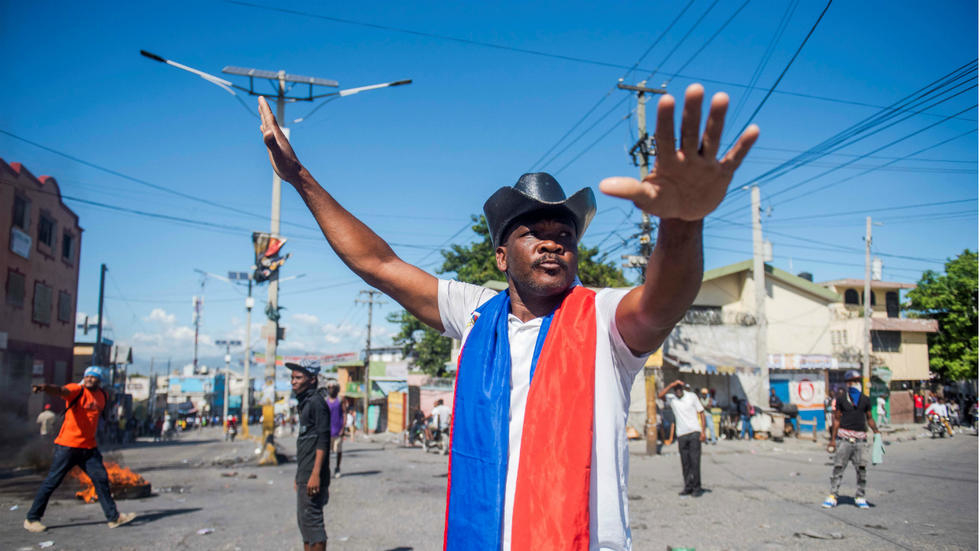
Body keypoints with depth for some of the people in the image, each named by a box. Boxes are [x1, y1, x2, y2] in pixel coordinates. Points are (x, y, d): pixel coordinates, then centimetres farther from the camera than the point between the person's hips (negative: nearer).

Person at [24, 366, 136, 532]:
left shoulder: (103, 396, 8)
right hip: (68, 445, -5)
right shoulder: (77, 390, -11)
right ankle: (31, 519, 16)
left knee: (101, 479, 4)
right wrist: (45, 388, -53)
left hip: (89, 447, 6)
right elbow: (61, 391, -33)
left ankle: (113, 517, 11)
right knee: (52, 481, 0)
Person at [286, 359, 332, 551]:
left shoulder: (316, 402, -12)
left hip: (312, 477, -10)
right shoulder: (304, 403, 17)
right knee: (303, 521, 15)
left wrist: (315, 474, -24)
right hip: (304, 475, 10)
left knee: (311, 521, -6)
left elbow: (322, 442, -18)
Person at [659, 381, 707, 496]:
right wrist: (671, 385, -18)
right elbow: (660, 395, -15)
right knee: (685, 463, 4)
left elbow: (701, 413, 5)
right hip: (681, 434, 2)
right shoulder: (671, 398, 4)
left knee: (695, 461, -5)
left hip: (694, 433, -2)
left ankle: (697, 488, 1)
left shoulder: (692, 396, 2)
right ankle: (688, 487, 12)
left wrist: (703, 431, -3)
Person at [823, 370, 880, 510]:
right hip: (844, 437, -2)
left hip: (860, 438, 2)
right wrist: (833, 439, 2)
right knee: (838, 467, -1)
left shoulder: (865, 399, 8)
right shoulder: (841, 398, 2)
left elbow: (869, 418, 14)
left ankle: (860, 497, 14)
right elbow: (837, 419, 5)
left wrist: (876, 431, -5)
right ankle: (833, 496, 4)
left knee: (862, 469, 2)